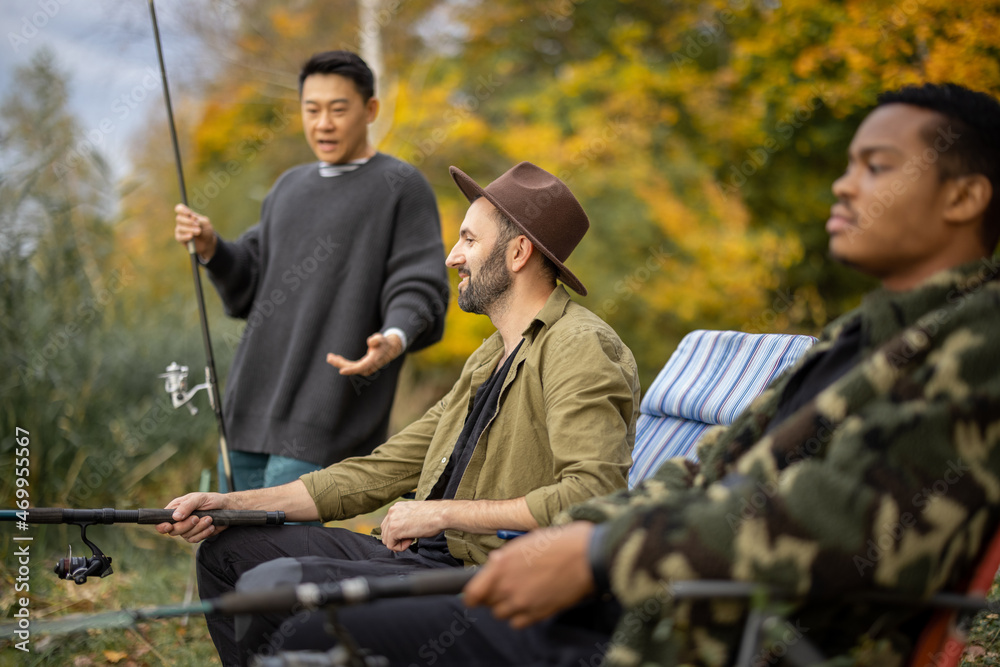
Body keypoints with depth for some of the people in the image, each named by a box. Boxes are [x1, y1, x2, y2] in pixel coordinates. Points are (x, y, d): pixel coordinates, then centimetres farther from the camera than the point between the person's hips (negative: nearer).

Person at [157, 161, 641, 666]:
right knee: (228, 550, 11)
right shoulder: (489, 360, 20)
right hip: (426, 559, 10)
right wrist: (234, 504, 11)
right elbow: (383, 470, 18)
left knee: (271, 587, -24)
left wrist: (445, 514, -17)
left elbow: (594, 493, -24)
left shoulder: (581, 348, -10)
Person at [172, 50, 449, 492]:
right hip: (251, 406, 7)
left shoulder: (403, 187, -2)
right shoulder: (290, 186, 19)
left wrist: (394, 340, -31)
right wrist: (211, 249, 1)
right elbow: (251, 288, 20)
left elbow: (419, 291, -10)